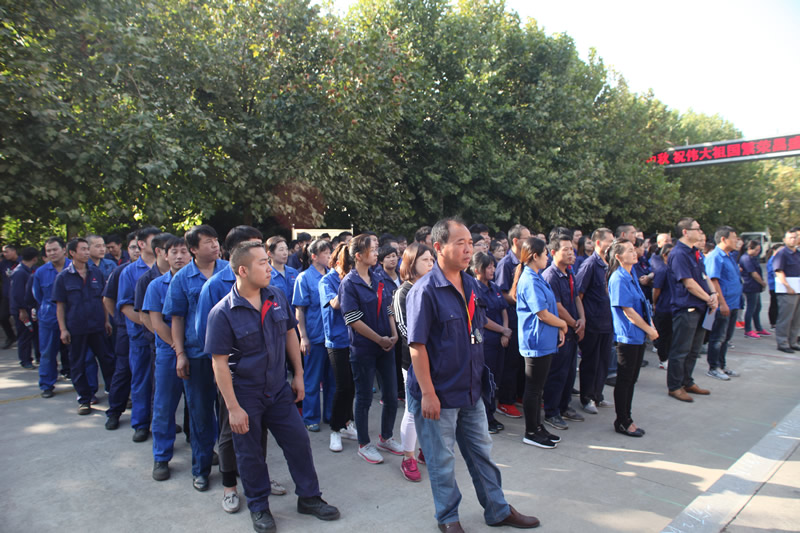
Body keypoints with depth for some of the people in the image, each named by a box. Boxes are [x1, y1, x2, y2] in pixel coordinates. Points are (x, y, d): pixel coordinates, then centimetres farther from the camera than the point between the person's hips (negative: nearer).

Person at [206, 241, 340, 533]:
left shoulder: (277, 297, -4)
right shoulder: (222, 313, -18)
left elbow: (290, 334, 7)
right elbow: (220, 364, -16)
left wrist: (298, 375, 7)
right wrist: (233, 408, -16)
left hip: (279, 389, 4)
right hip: (245, 395, -4)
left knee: (299, 442, 11)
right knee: (250, 454, 12)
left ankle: (309, 497, 31)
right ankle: (259, 507, 34)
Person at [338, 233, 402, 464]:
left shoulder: (378, 280, 8)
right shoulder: (349, 283, -12)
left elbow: (389, 309, 11)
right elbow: (353, 320, -16)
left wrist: (394, 335, -4)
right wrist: (379, 339, -14)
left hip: (386, 346, 6)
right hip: (364, 349, -6)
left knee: (391, 396, 13)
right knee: (364, 398, 7)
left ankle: (386, 437, 33)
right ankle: (364, 445, 24)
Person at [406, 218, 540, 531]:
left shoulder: (472, 285, 5)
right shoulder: (425, 290, -18)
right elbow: (417, 346, -19)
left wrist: (479, 376, 15)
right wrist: (427, 394, -19)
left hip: (471, 389, 7)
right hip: (439, 393, -6)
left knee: (482, 452, 20)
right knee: (442, 461, 11)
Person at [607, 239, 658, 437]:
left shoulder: (632, 274, 10)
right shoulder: (619, 279, -17)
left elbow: (642, 304, 15)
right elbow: (628, 311, -18)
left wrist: (651, 325, 3)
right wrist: (649, 330, -11)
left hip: (638, 335, 9)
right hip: (627, 335, -9)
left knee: (631, 379, 15)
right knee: (624, 380, 2)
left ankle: (626, 419, 26)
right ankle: (622, 422, 14)